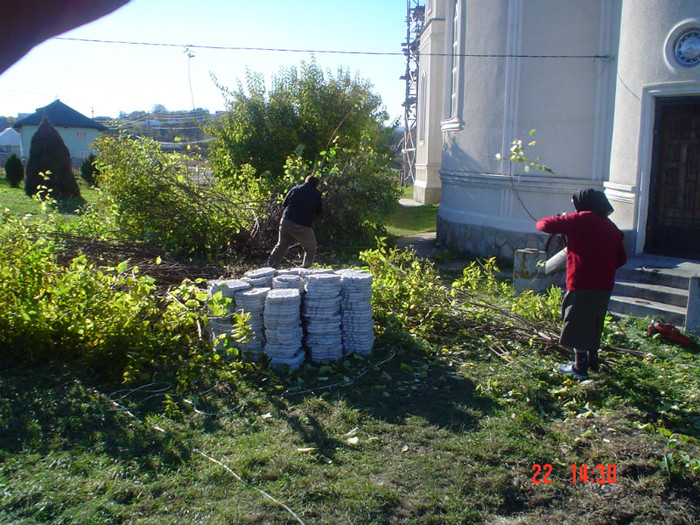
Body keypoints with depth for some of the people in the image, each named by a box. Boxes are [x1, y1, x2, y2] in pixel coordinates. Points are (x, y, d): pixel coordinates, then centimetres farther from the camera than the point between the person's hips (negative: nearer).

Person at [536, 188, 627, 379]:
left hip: (582, 284, -7)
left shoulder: (580, 220, -7)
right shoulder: (611, 227, 14)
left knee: (577, 324, 2)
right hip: (605, 286, 7)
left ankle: (580, 367, 8)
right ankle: (592, 360, 31)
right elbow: (622, 258, 16)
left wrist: (561, 219, 15)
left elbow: (545, 225, -6)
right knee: (593, 324, 21)